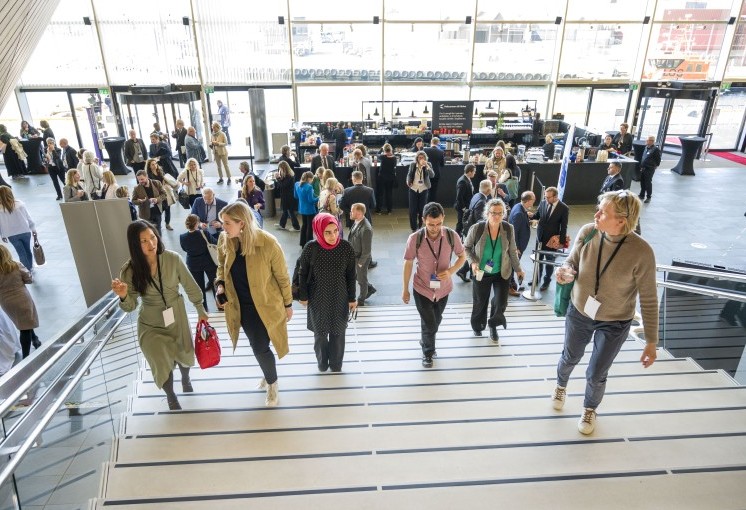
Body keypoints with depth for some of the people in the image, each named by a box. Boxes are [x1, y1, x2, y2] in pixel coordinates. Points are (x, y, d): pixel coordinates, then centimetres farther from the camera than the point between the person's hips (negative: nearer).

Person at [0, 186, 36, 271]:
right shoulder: (20, 204, -12)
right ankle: (30, 267, 31)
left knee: (21, 252, 11)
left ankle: (27, 269, 17)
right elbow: (28, 217, -4)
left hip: (12, 235, -1)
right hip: (25, 231, 1)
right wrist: (33, 228, 8)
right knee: (27, 250, 17)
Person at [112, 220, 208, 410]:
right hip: (150, 325, -1)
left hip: (177, 318, 1)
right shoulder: (130, 270, -19)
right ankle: (171, 397, 35)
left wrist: (201, 311, 3)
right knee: (162, 364, 0)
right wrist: (123, 296, -34)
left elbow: (190, 286, -7)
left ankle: (185, 378, 59)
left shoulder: (173, 259, -20)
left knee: (184, 353, 21)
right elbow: (131, 306, -12)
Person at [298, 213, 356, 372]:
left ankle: (336, 363, 42)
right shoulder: (310, 248, -19)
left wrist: (352, 298, -1)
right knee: (320, 333, 17)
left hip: (340, 298, 1)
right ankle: (322, 362, 44)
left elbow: (351, 275, -6)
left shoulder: (346, 247, -17)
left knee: (338, 333, 17)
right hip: (317, 299, 0)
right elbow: (303, 273, -5)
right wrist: (303, 296, 1)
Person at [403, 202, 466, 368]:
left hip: (443, 288, 3)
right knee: (428, 323, 5)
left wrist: (450, 271, -22)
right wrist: (405, 289, -1)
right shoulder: (415, 239, -23)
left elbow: (462, 256, -2)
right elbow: (408, 263, -9)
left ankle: (426, 341, 54)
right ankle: (428, 352, 35)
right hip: (422, 289, -3)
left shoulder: (451, 236, -19)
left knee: (436, 321, 23)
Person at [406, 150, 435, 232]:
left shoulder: (428, 165, -5)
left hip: (423, 189, -1)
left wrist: (426, 166, -31)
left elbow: (432, 175, -20)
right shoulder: (412, 165, -1)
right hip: (413, 189, 1)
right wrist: (408, 181, -7)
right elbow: (409, 174, 12)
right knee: (413, 209, 0)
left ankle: (420, 226, 26)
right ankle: (414, 227, 13)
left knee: (422, 209, 8)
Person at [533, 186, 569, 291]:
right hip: (540, 237, 4)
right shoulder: (543, 203, -7)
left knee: (549, 261, 14)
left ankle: (546, 281, 30)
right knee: (538, 259, 17)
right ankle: (537, 278, 36)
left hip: (552, 239, -3)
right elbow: (537, 216, 6)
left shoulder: (564, 208, -16)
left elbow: (564, 227, -13)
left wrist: (561, 241, -14)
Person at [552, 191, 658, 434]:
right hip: (579, 312, 3)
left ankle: (590, 409, 47)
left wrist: (651, 341, -11)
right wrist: (566, 272, -26)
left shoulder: (641, 252, -28)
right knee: (570, 358, 26)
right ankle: (561, 386, 61)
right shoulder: (587, 232, -20)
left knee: (595, 375, 12)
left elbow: (648, 300, -17)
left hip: (614, 324, -3)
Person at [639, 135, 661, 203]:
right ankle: (642, 195, 26)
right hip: (643, 168, 8)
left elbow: (658, 160, -9)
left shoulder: (656, 149, -13)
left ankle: (648, 197, 8)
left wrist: (655, 166, -5)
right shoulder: (646, 147, 11)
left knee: (648, 183, -3)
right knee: (642, 182, 14)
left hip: (649, 169, -8)